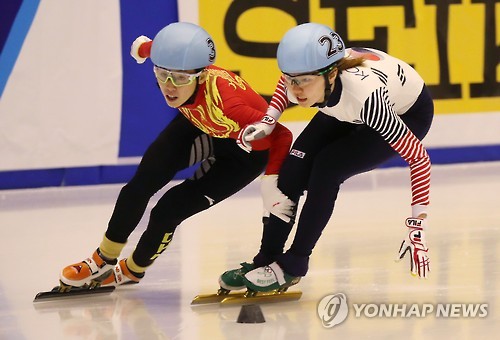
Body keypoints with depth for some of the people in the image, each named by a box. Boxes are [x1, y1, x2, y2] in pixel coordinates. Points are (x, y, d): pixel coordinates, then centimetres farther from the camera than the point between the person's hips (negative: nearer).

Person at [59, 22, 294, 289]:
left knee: (169, 210, -10)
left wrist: (271, 182, -44)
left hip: (243, 152, -5)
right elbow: (152, 48, -2)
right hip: (199, 125, 5)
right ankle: (104, 260, 13)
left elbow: (279, 136, -36)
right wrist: (143, 46, 20)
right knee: (140, 185, -8)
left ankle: (132, 270, 20)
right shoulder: (167, 62, -28)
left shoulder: (225, 104, -45)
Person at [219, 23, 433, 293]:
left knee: (328, 168, -22)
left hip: (407, 114, -5)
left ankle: (293, 266, -7)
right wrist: (269, 121, -14)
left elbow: (419, 158, -36)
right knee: (294, 169, -11)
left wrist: (417, 222, -38)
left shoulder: (364, 95, -44)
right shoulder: (303, 72, -30)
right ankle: (265, 261, 4)